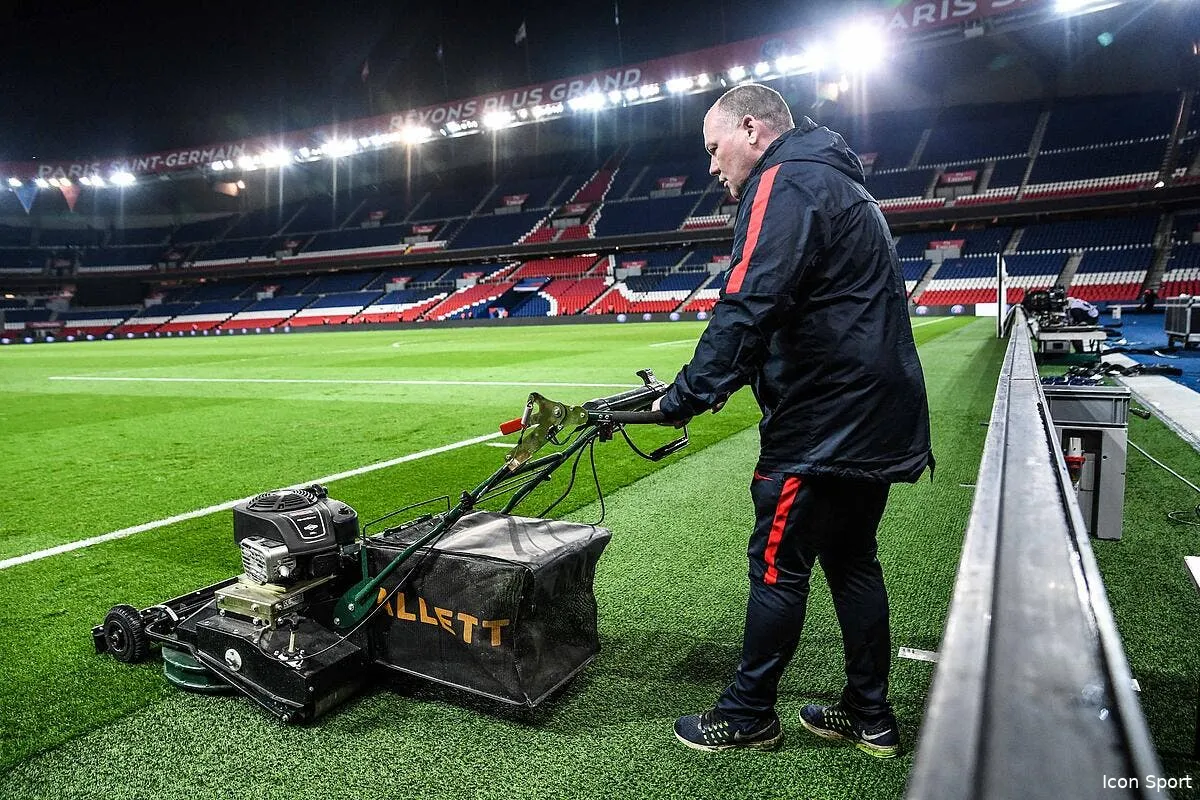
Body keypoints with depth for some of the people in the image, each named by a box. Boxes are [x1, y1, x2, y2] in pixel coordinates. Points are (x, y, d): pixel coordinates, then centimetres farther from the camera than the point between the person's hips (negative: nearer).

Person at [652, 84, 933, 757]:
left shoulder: (784, 183, -12)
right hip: (877, 421, 10)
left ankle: (748, 716, 19)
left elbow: (749, 311, -25)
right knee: (852, 560, 17)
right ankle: (871, 717, 29)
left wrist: (684, 399, -19)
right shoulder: (838, 182, 22)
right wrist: (727, 381, 13)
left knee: (778, 567, 3)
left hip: (823, 424, -10)